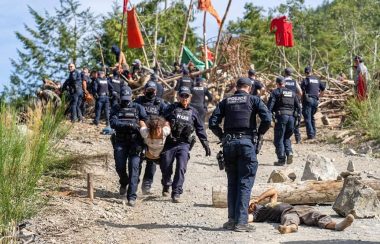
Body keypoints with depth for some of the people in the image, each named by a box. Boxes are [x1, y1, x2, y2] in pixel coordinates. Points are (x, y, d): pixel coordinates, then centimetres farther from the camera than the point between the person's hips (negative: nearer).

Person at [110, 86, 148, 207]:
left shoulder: (138, 108, 6)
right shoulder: (116, 109, 7)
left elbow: (146, 121, 2)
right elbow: (113, 123, -9)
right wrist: (128, 125, -21)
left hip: (135, 142, -2)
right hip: (120, 142, 2)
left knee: (134, 167, -12)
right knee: (120, 167, 2)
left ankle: (132, 196, -14)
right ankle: (124, 183, 36)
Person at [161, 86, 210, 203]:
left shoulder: (193, 112, 11)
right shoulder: (172, 108, 4)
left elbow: (200, 129, 17)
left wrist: (206, 144, 15)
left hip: (184, 144, 1)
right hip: (169, 143, -1)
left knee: (181, 168, -12)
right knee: (166, 168, 5)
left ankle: (176, 193, -10)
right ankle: (166, 186, 34)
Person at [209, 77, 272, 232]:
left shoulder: (225, 102, 12)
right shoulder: (254, 100, 5)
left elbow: (212, 123, 2)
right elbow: (267, 119, -8)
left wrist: (222, 137, 14)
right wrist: (259, 134, 6)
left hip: (229, 143, 3)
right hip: (247, 142, -3)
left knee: (232, 183, 13)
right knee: (245, 183, -1)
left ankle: (232, 219, 12)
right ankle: (241, 221, -5)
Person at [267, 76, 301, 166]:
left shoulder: (276, 92, 3)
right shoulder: (292, 93, 18)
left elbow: (270, 105, -9)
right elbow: (298, 106, 15)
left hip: (281, 116, -5)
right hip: (291, 117, 5)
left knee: (279, 139, 2)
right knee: (286, 137, 19)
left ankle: (281, 159, -1)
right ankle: (289, 152, -2)